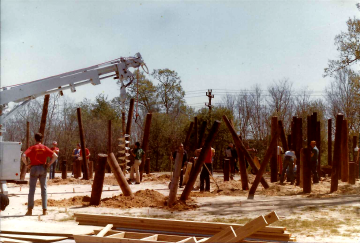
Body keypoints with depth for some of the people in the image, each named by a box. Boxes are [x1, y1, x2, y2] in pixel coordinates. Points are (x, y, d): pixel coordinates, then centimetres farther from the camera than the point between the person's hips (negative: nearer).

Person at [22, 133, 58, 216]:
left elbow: (23, 156, -18)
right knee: (43, 189, 7)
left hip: (34, 168, -2)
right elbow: (55, 156, -5)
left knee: (32, 189, 4)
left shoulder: (32, 148, -3)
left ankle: (30, 210, 2)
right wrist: (48, 164, 2)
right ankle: (45, 210, 6)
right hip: (43, 168, 2)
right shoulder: (45, 148, 4)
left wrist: (27, 164, -5)